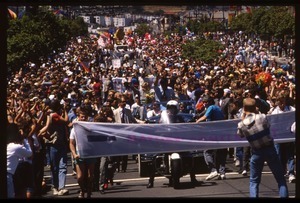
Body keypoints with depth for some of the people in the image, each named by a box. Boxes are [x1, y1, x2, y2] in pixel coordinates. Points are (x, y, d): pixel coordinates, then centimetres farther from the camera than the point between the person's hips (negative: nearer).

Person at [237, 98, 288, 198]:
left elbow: (240, 135, 14)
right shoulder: (262, 117, -12)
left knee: (254, 181, 15)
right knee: (281, 179, 9)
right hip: (270, 149, -1)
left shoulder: (241, 124, -7)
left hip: (257, 153, 1)